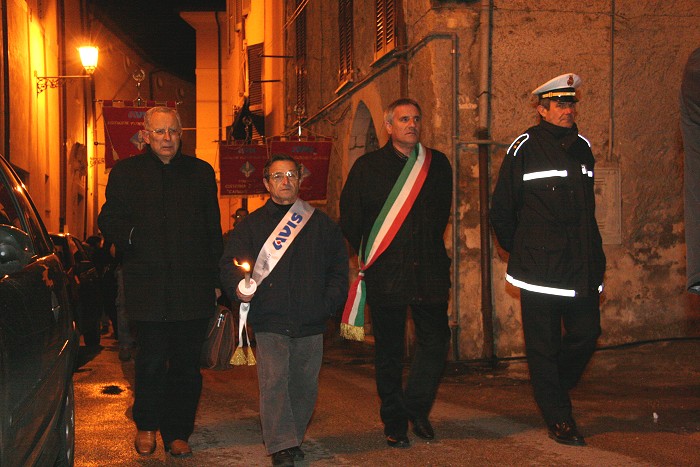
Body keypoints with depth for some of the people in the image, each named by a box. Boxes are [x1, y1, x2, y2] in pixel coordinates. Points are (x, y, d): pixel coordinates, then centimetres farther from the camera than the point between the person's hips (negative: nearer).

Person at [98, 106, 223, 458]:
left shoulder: (201, 172, 14)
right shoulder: (126, 172, 9)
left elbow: (214, 229, 14)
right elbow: (109, 221, 9)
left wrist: (214, 279, 9)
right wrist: (129, 237, -13)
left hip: (193, 286, 2)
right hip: (148, 286, -2)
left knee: (186, 363, 5)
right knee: (152, 360, -1)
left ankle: (178, 433, 17)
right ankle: (147, 426, 21)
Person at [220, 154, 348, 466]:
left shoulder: (322, 225, 13)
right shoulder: (251, 224, 9)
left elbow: (338, 268, 14)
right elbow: (229, 264, 4)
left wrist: (329, 304, 2)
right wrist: (238, 287, -17)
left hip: (310, 323, 2)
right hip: (270, 321, -2)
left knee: (305, 384, 7)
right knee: (274, 381, -11)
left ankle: (293, 439, 22)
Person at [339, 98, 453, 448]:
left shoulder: (438, 164, 9)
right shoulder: (368, 166, 3)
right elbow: (350, 217, 8)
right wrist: (369, 254, 10)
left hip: (429, 271, 2)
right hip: (385, 274, -2)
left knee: (436, 340, -3)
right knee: (389, 350, 4)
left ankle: (416, 407, 19)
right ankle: (394, 422, 16)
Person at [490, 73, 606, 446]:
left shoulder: (582, 147, 13)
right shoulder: (525, 148, -5)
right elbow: (501, 209, 0)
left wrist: (596, 266, 15)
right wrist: (519, 251, 5)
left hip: (581, 268, 5)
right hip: (540, 269, -5)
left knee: (586, 332, 6)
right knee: (544, 344, 1)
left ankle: (555, 391, 30)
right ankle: (558, 419, 12)